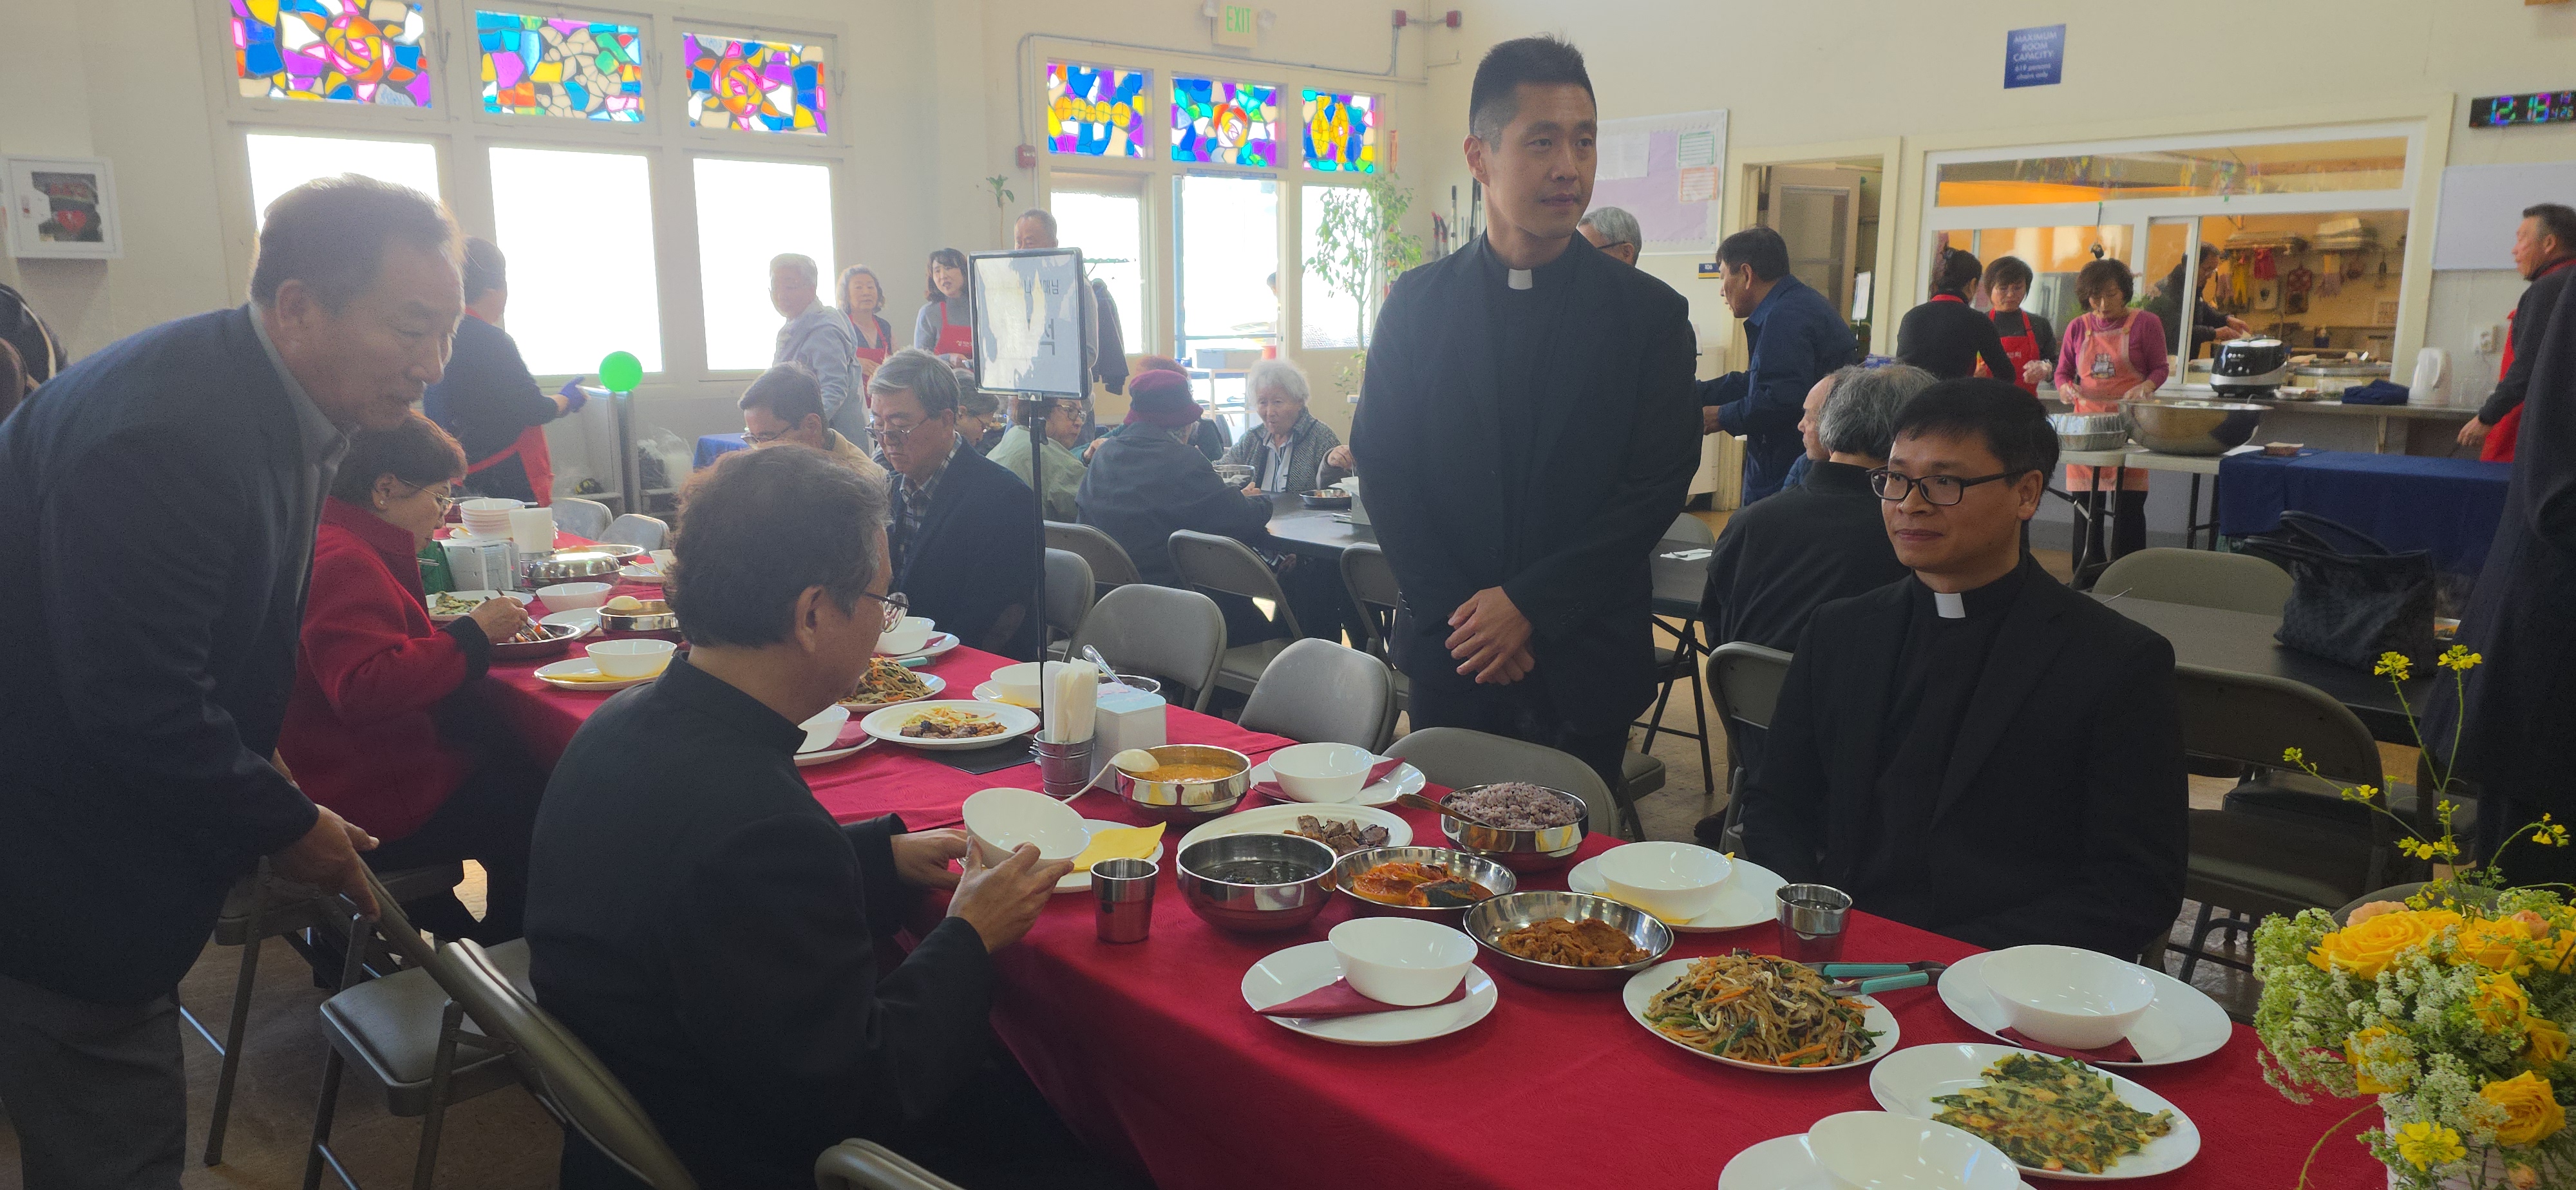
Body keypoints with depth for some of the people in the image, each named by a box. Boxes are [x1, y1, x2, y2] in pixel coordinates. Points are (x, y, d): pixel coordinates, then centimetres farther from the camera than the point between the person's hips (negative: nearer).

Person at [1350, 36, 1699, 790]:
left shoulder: (1650, 314, -2)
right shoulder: (1418, 303, 2)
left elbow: (1656, 487, -6)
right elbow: (1383, 469, 0)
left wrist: (1529, 605, -13)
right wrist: (1458, 615, -8)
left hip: (1585, 662, -1)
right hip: (1449, 654, 1)